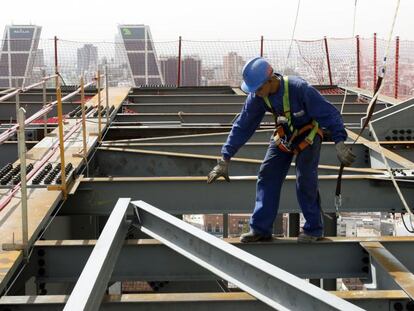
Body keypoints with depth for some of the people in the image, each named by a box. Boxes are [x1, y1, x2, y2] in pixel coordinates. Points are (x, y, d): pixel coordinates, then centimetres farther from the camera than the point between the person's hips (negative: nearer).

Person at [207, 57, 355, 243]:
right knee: (267, 175, -3)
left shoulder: (299, 88, -35)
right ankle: (260, 229, 2)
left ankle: (313, 229, 3)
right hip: (284, 134, 5)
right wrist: (225, 159, -14)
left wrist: (339, 143, -40)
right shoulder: (257, 97, -17)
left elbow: (329, 113, -31)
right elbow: (242, 126, -12)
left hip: (308, 134, -5)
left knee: (305, 179, -15)